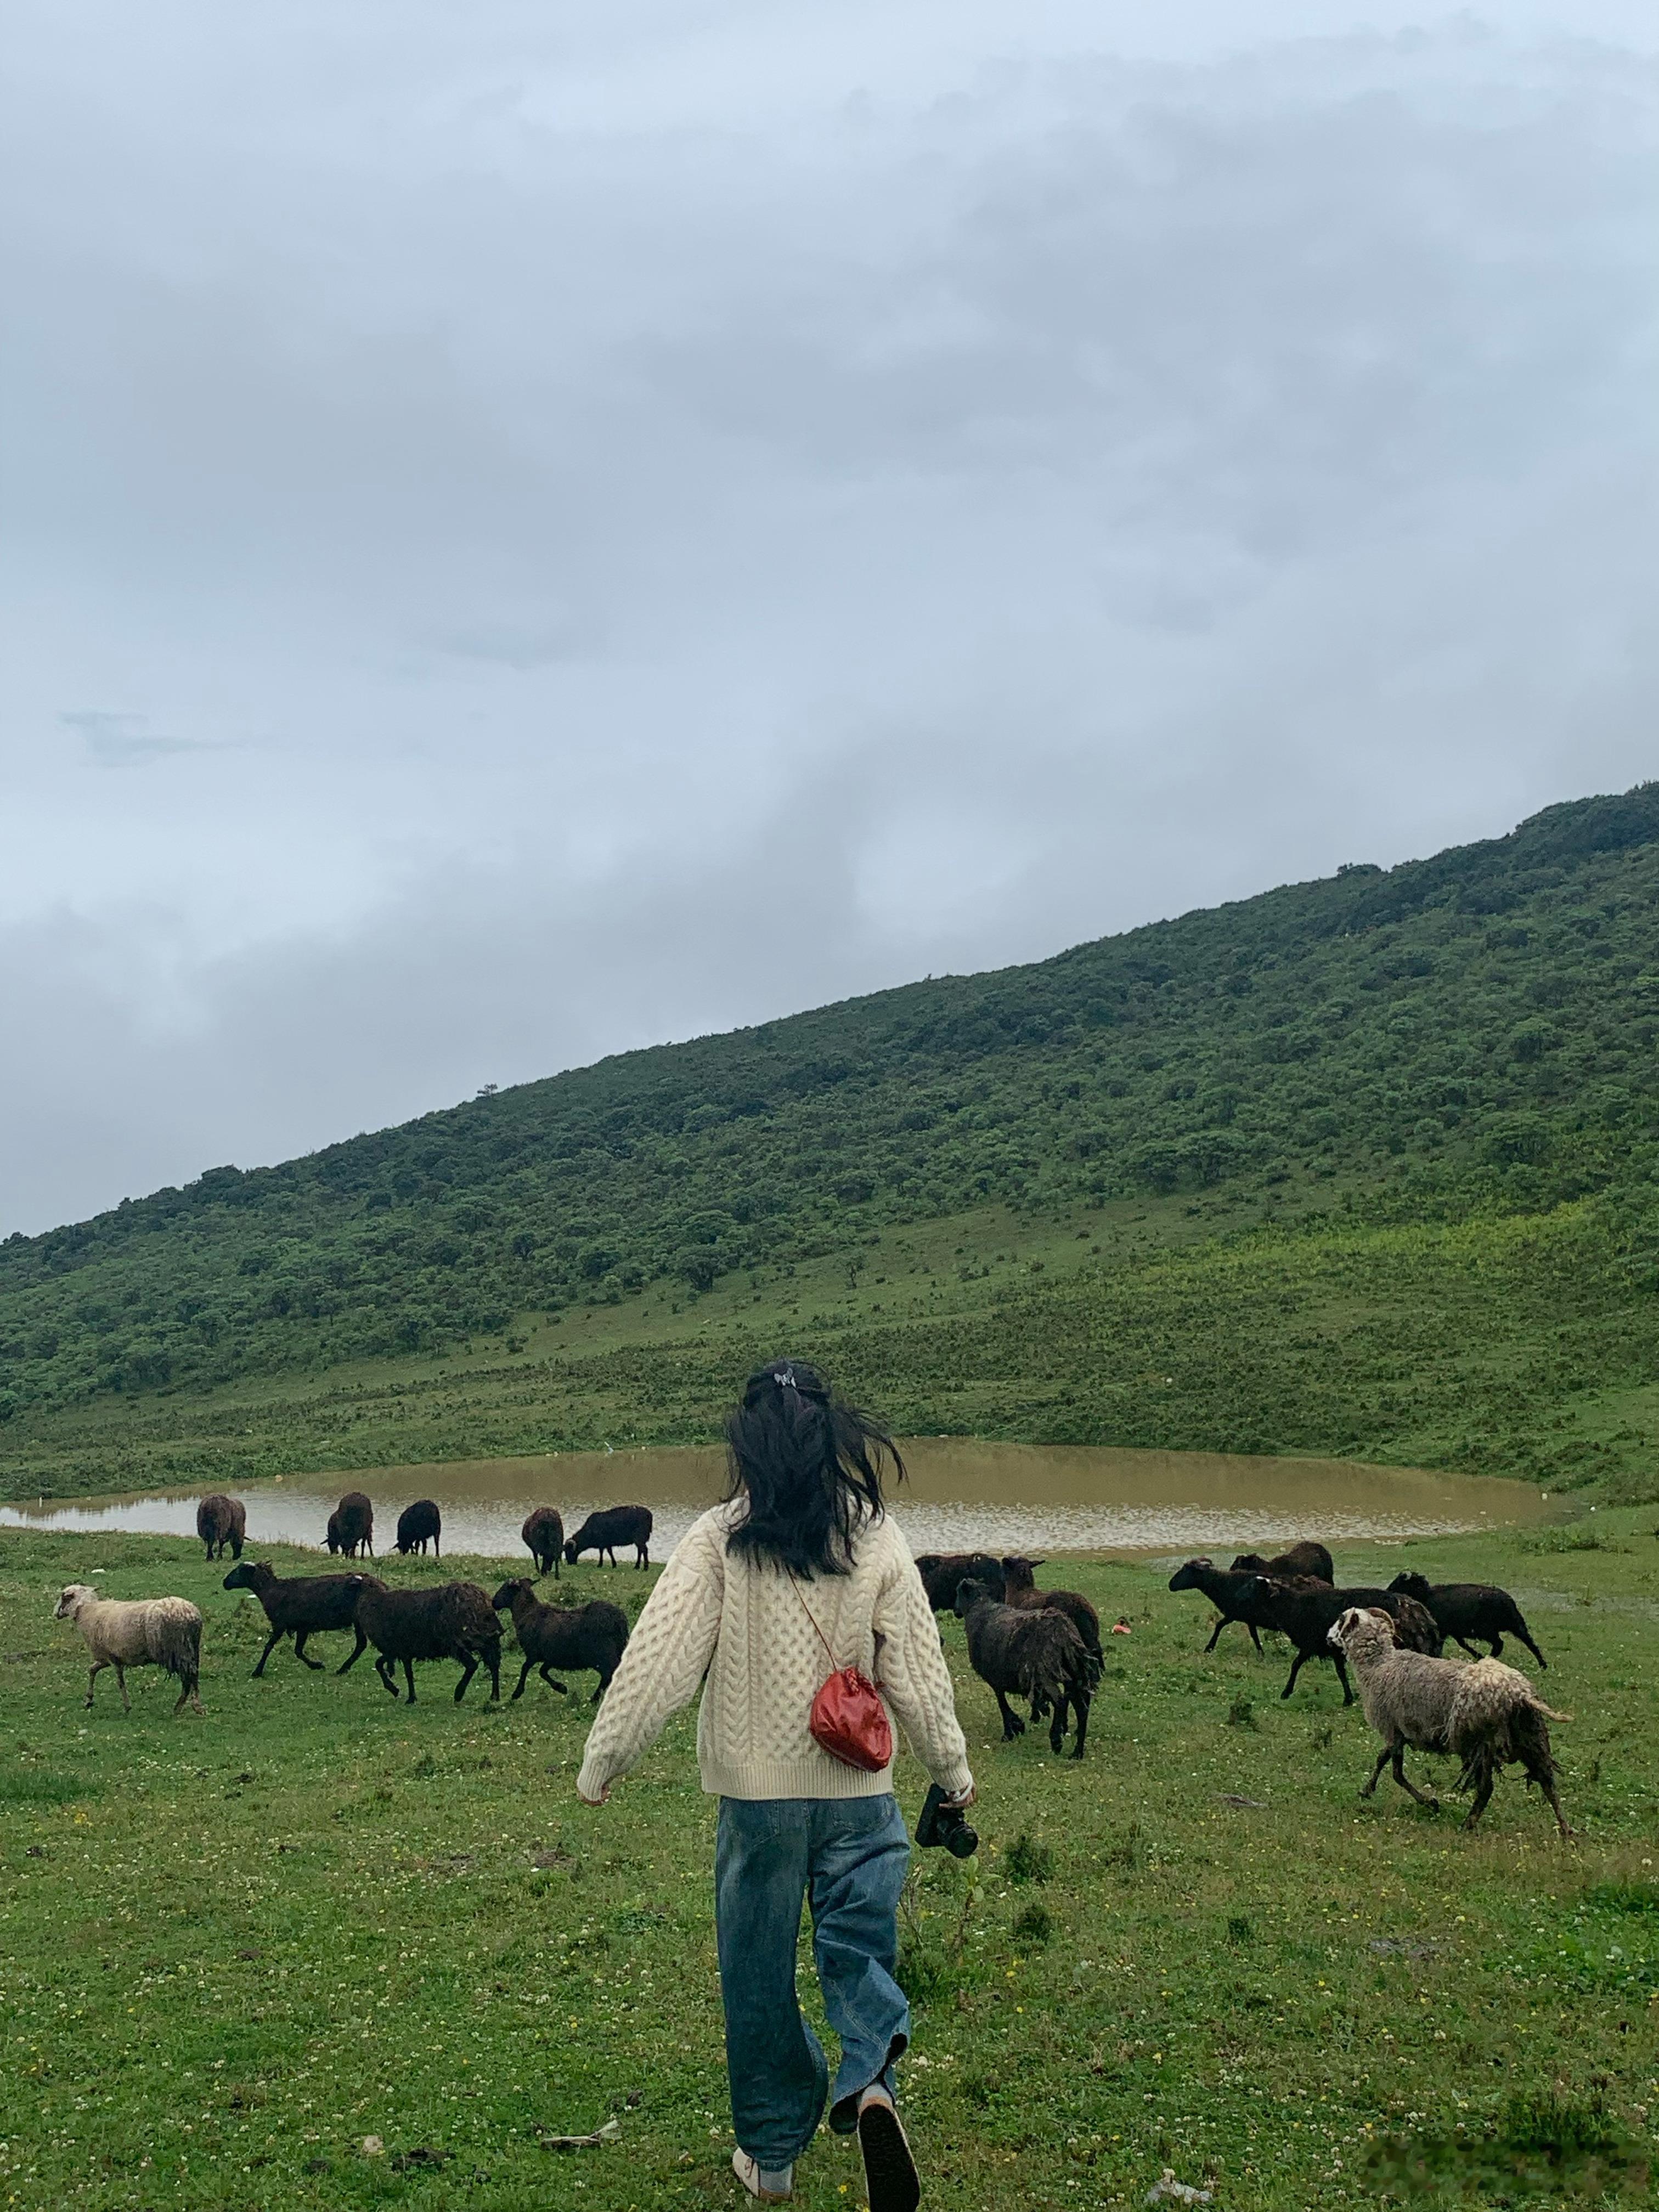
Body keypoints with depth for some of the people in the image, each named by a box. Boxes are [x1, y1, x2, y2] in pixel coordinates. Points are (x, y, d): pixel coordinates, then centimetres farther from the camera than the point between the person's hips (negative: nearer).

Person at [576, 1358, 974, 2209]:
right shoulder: (877, 1539, -4)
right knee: (860, 1954, 11)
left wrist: (600, 1764, 1)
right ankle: (870, 2086, -16)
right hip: (860, 1792, 1)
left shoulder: (718, 1540, -10)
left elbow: (655, 1662, -10)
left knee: (758, 1975, 14)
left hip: (756, 1793, -1)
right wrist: (953, 1772, 14)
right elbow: (918, 1672, 1)